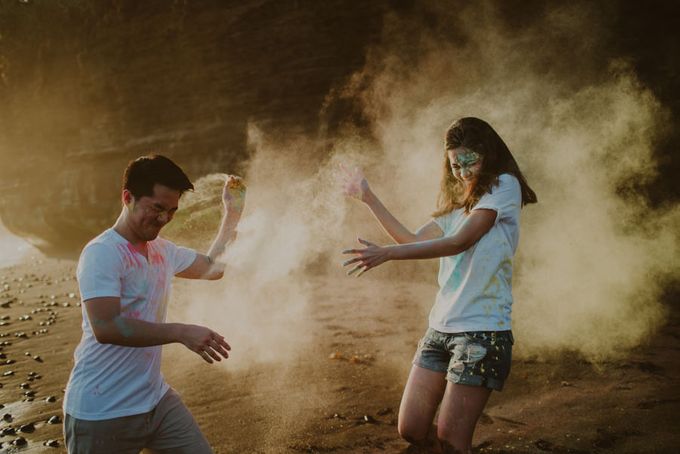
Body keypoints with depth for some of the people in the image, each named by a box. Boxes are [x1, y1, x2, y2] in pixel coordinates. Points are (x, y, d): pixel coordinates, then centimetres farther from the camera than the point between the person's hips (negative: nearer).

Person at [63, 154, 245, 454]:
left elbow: (213, 267, 22)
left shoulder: (162, 250, 10)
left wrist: (232, 213, 15)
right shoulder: (102, 253, -16)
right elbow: (105, 327, -28)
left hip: (156, 400, 7)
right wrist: (181, 333, -32)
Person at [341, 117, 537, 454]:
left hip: (482, 330, -7)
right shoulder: (458, 203, 19)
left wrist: (386, 254, -20)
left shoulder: (504, 186, -4)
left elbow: (460, 242, -15)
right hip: (440, 328, 7)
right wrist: (368, 198, 20)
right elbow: (413, 241, 21)